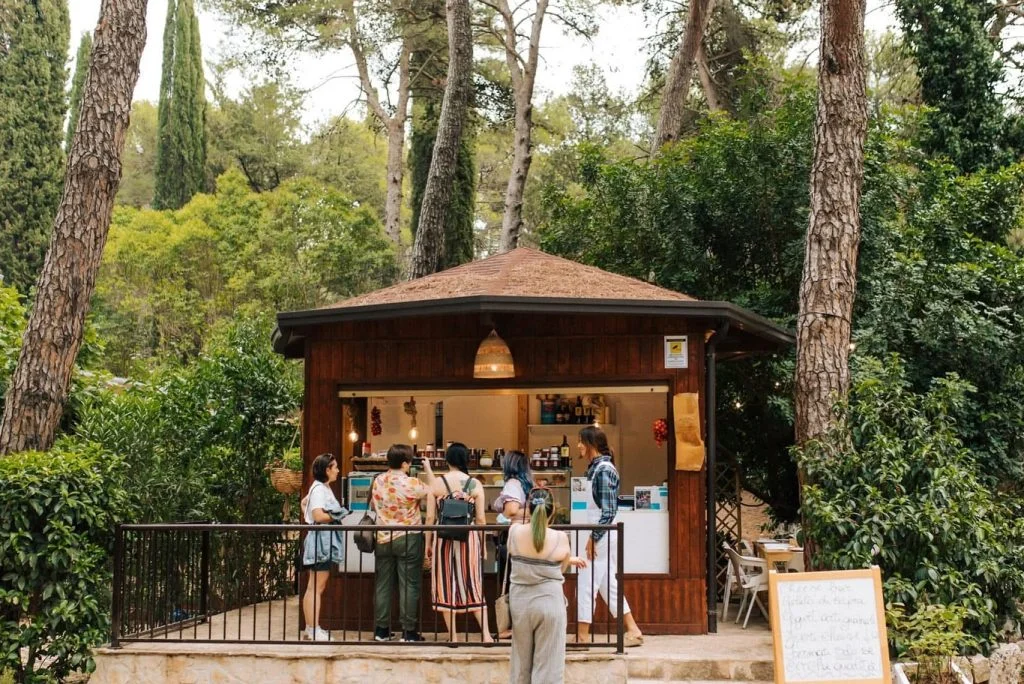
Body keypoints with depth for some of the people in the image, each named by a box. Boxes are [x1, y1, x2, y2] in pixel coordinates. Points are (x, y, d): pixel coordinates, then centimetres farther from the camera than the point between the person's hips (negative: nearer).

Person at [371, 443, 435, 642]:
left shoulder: (378, 481, 1)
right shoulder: (411, 483, -16)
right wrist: (428, 469, 10)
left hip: (383, 540, 5)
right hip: (408, 539, -5)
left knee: (383, 585, 10)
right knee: (409, 585, 2)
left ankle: (381, 630, 14)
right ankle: (409, 631, 4)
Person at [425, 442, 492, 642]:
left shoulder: (437, 483, -3)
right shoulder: (475, 484, -2)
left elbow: (430, 517, -2)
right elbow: (480, 518, -1)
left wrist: (428, 543, 7)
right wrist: (482, 543, 10)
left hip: (443, 537, 0)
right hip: (469, 537, 1)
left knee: (446, 585, 9)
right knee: (474, 586, 9)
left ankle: (452, 636, 11)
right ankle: (486, 634, 4)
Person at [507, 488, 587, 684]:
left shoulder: (514, 531, -4)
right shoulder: (560, 538, -11)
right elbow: (560, 569, 3)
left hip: (520, 602, 3)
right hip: (549, 602, -3)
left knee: (521, 663, 15)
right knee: (547, 667, 3)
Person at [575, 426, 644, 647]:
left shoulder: (603, 470, -16)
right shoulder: (596, 468, 11)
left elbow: (609, 511, -20)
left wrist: (594, 538, -19)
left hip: (602, 538, -10)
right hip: (602, 537, 10)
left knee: (585, 586, -4)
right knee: (609, 586, 14)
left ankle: (583, 637, 3)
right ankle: (633, 631, 19)